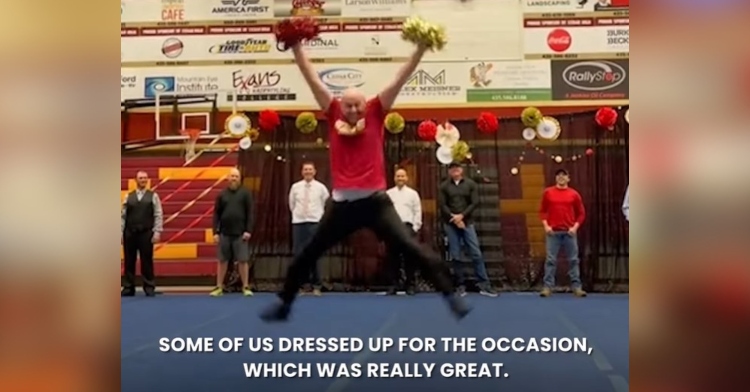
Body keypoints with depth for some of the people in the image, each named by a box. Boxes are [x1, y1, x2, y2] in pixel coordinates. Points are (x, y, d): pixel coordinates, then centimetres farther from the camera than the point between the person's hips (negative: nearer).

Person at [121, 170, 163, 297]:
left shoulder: (153, 196, 4)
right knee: (129, 261, 5)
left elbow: (158, 215, 0)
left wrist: (157, 232, -9)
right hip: (130, 233, 2)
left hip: (146, 233, -2)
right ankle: (128, 288, 12)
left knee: (146, 261, 0)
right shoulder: (128, 197, 9)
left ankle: (149, 287, 6)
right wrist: (120, 232, 1)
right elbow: (123, 216, 7)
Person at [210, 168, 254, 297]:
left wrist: (248, 231, -10)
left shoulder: (245, 193, 2)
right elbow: (216, 214, 6)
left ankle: (246, 287, 7)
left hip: (240, 233, -2)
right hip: (224, 233, 2)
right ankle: (219, 287, 13)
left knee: (243, 260, -1)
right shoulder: (222, 194, 7)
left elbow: (250, 213, -2)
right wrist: (215, 232, -2)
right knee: (222, 261, 7)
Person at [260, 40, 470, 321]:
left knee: (412, 249, -9)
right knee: (307, 255, 13)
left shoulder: (375, 115, 2)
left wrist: (421, 49, -8)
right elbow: (313, 79, 5)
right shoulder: (334, 116, 5)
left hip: (375, 202, -2)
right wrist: (296, 48, 2)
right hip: (341, 204, 2)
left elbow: (399, 80, -3)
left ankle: (449, 296, -6)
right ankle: (284, 304, 30)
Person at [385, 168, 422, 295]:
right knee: (393, 257, 2)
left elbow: (418, 212, 4)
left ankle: (410, 285, 2)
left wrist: (415, 228, -4)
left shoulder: (413, 193, 7)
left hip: (408, 226, -1)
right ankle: (394, 284, 8)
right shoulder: (388, 194, 10)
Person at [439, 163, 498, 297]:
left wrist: (461, 216, -12)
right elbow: (442, 206, -1)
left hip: (467, 223, 0)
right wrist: (454, 218, -11)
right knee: (456, 256, 1)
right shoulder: (444, 186, 6)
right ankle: (460, 285, 7)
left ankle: (484, 285, -2)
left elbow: (475, 203, -2)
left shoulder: (471, 184, 6)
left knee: (476, 254, -4)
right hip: (450, 224, 0)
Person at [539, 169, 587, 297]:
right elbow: (542, 210, 7)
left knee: (573, 260, 2)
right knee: (551, 260, -2)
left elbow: (581, 213, 8)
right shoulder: (548, 192, 4)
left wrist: (575, 226, -5)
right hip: (553, 232, -1)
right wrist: (546, 225, -5)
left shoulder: (574, 194, 5)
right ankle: (547, 287, 0)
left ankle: (576, 287, 7)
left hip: (569, 232, 1)